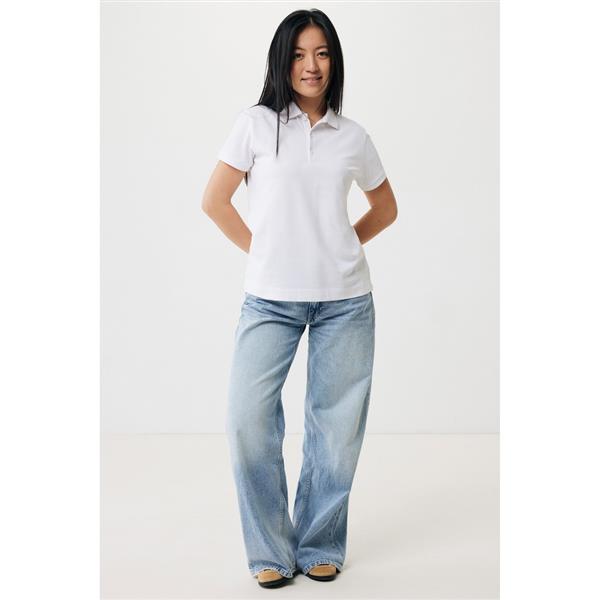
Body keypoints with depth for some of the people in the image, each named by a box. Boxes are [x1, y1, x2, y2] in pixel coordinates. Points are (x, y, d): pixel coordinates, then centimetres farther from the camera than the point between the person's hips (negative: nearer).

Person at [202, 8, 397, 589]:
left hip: (344, 301, 2)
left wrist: (341, 247, 7)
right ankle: (272, 551, 9)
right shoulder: (256, 124, 2)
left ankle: (320, 547, 23)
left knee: (336, 427, 5)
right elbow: (214, 200, 3)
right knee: (248, 420, -9)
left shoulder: (353, 136, 8)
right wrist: (263, 252, 0)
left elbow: (385, 208, 21)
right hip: (270, 301, -2)